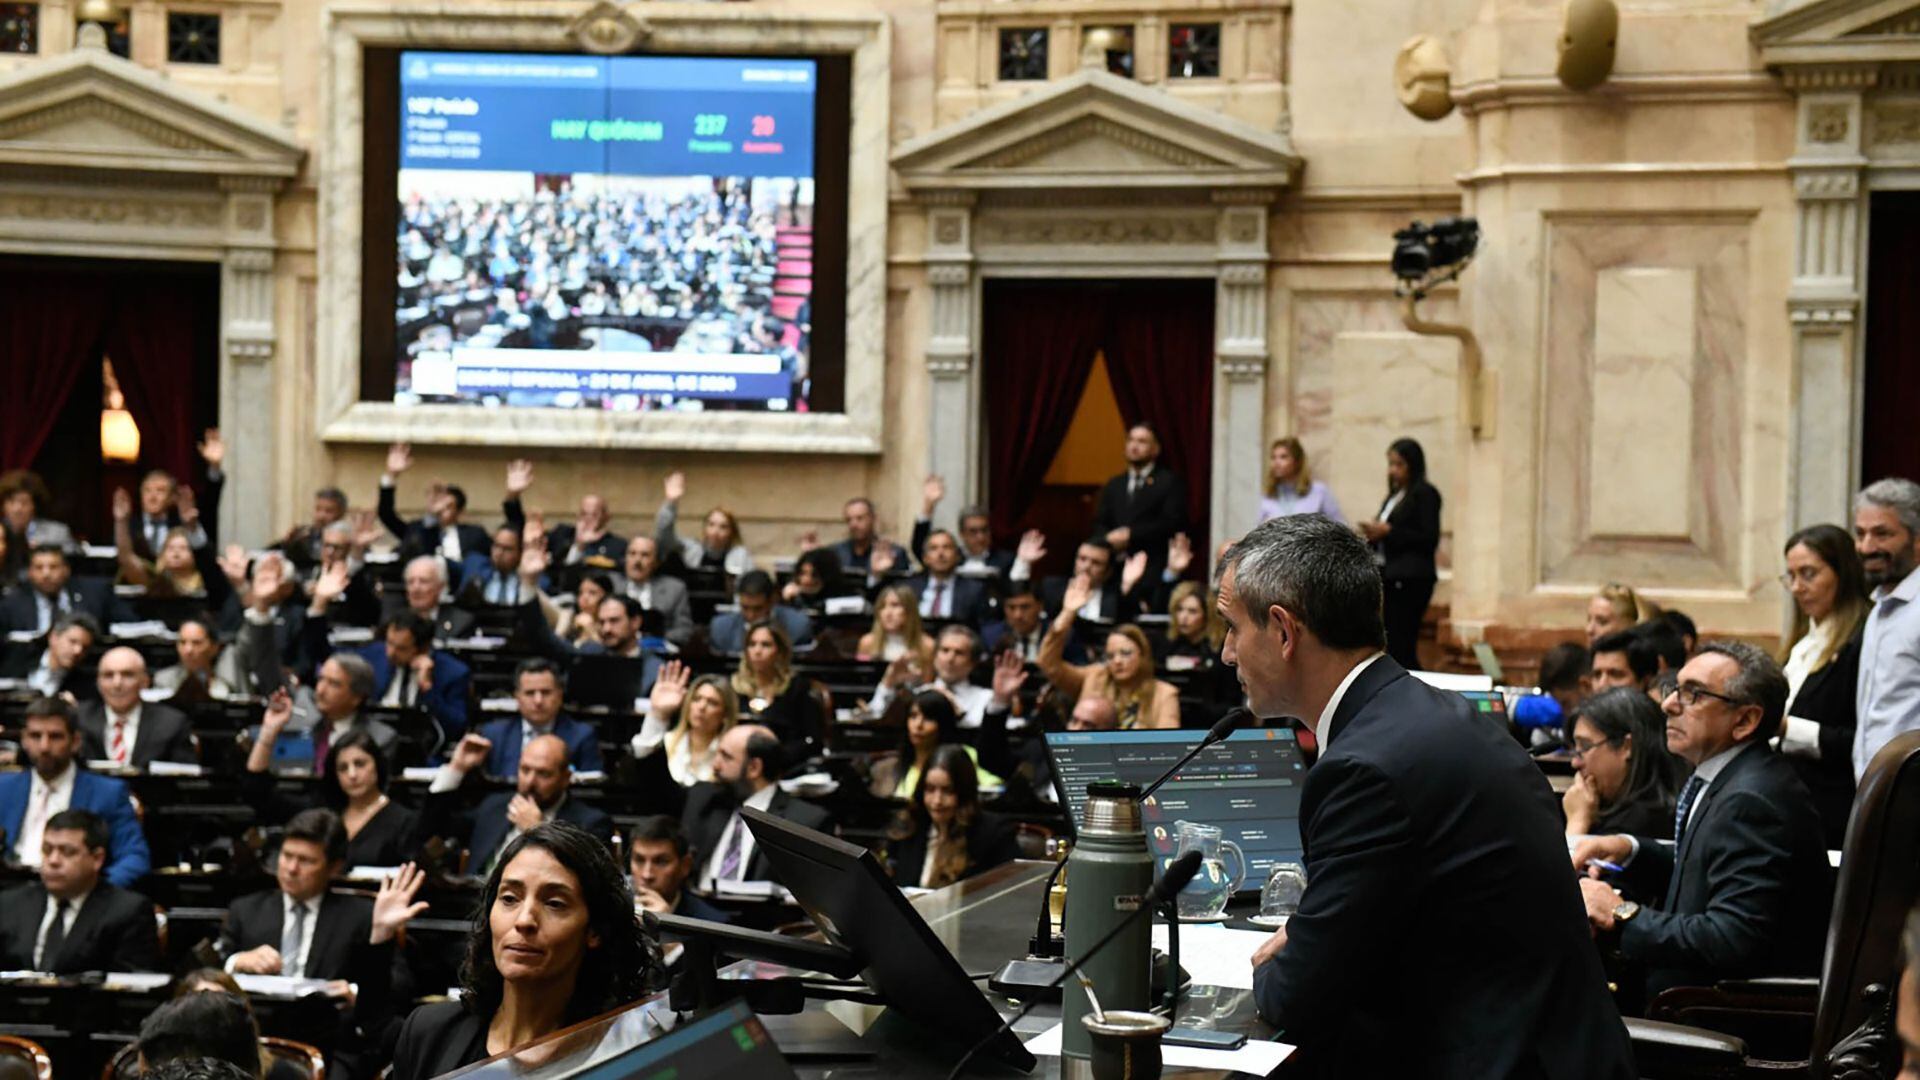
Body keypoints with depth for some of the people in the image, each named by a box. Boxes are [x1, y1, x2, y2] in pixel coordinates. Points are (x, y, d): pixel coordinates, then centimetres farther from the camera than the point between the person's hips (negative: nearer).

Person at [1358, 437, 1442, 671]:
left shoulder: (1425, 494, -5)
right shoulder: (1394, 496, 19)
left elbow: (1429, 539, -12)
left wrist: (1388, 531, -14)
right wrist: (1374, 535, 4)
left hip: (1410, 579, -8)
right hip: (1389, 577, 8)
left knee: (1400, 646, -13)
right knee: (1388, 646, 3)